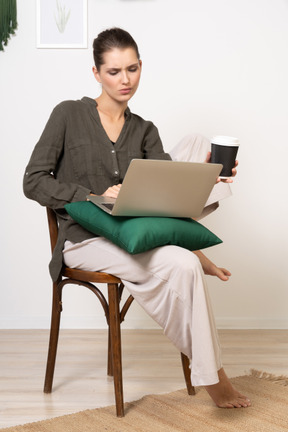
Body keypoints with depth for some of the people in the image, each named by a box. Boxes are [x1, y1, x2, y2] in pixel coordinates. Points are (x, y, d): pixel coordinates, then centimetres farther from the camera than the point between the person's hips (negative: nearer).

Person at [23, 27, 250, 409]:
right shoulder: (69, 115, 0)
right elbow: (34, 181, -6)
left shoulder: (143, 132, 12)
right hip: (85, 239, -5)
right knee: (181, 265, -29)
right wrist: (96, 196, -17)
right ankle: (211, 373, -16)